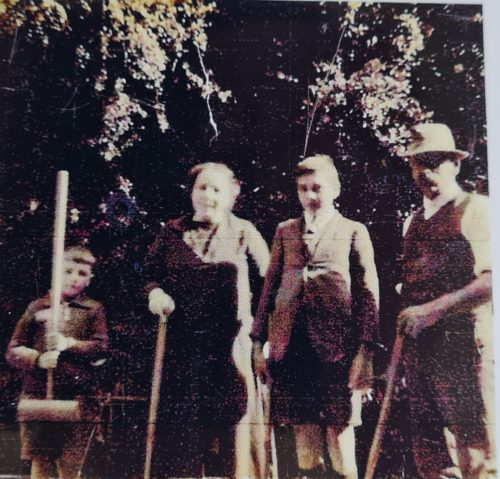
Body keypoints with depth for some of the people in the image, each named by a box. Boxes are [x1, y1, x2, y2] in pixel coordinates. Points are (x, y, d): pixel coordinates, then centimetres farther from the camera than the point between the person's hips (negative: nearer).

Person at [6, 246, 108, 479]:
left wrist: (70, 344, -17)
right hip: (37, 397, 1)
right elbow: (13, 351, 7)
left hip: (76, 400, -1)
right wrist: (37, 359, -12)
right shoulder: (37, 306, 8)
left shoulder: (93, 309, 5)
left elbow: (101, 347, -3)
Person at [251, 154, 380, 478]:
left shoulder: (354, 231, 6)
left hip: (337, 348, -2)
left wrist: (365, 351, -7)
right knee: (304, 431, 12)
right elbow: (269, 288, 11)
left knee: (340, 430, 7)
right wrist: (258, 342, 7)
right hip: (290, 348, 3)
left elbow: (368, 293, 1)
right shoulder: (284, 231, 13)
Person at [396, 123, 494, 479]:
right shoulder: (414, 221, 17)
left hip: (461, 344, -6)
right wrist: (403, 331, 11)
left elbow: (492, 279, -14)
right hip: (419, 348, 6)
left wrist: (433, 310, -18)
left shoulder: (476, 208, -2)